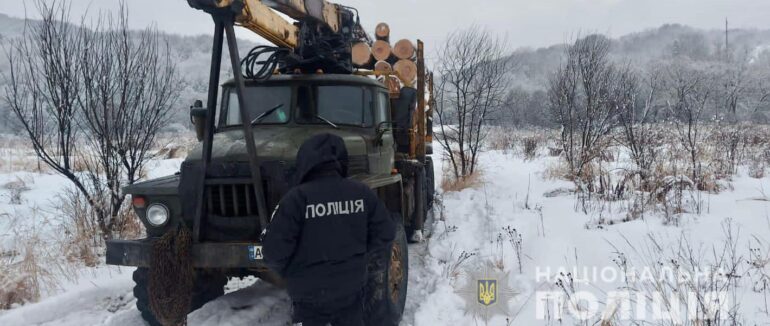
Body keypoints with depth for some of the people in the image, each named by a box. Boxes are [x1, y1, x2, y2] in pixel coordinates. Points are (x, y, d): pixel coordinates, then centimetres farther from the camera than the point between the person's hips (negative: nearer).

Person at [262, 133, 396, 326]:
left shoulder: (298, 197, -19)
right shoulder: (361, 193, -6)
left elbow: (274, 249, -19)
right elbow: (385, 233, 0)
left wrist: (286, 271, 2)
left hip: (310, 294, -4)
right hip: (351, 289, 4)